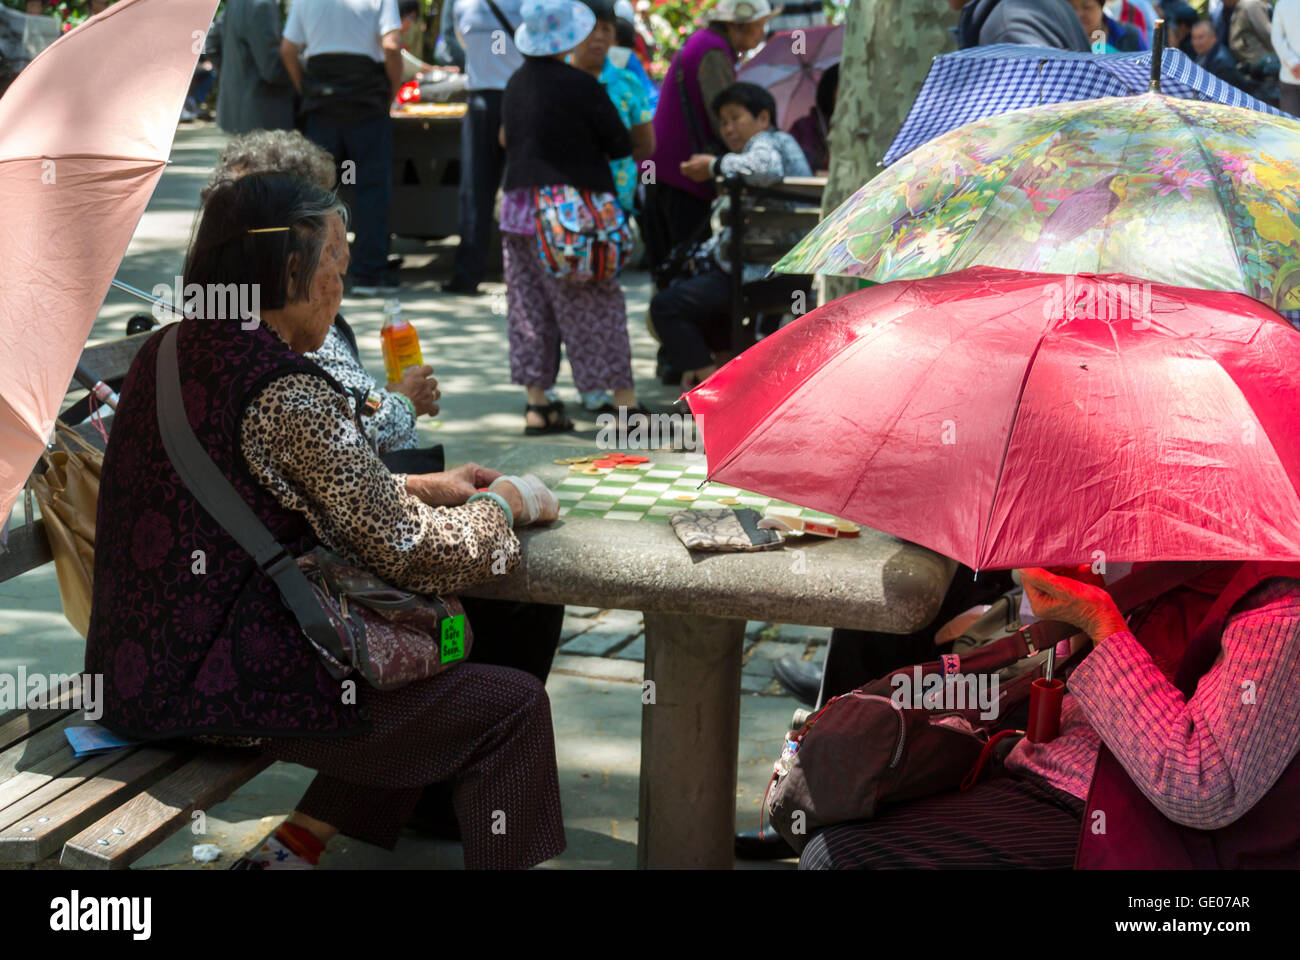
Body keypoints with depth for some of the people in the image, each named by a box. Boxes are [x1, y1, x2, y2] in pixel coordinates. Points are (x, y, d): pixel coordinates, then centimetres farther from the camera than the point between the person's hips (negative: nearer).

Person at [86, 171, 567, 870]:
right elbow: (408, 553, -16)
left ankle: (298, 841, 20)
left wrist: (421, 488, 16)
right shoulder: (288, 394, -20)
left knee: (425, 660, 24)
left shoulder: (170, 350, 7)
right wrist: (506, 502, 2)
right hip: (226, 680, -9)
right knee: (512, 706, -1)